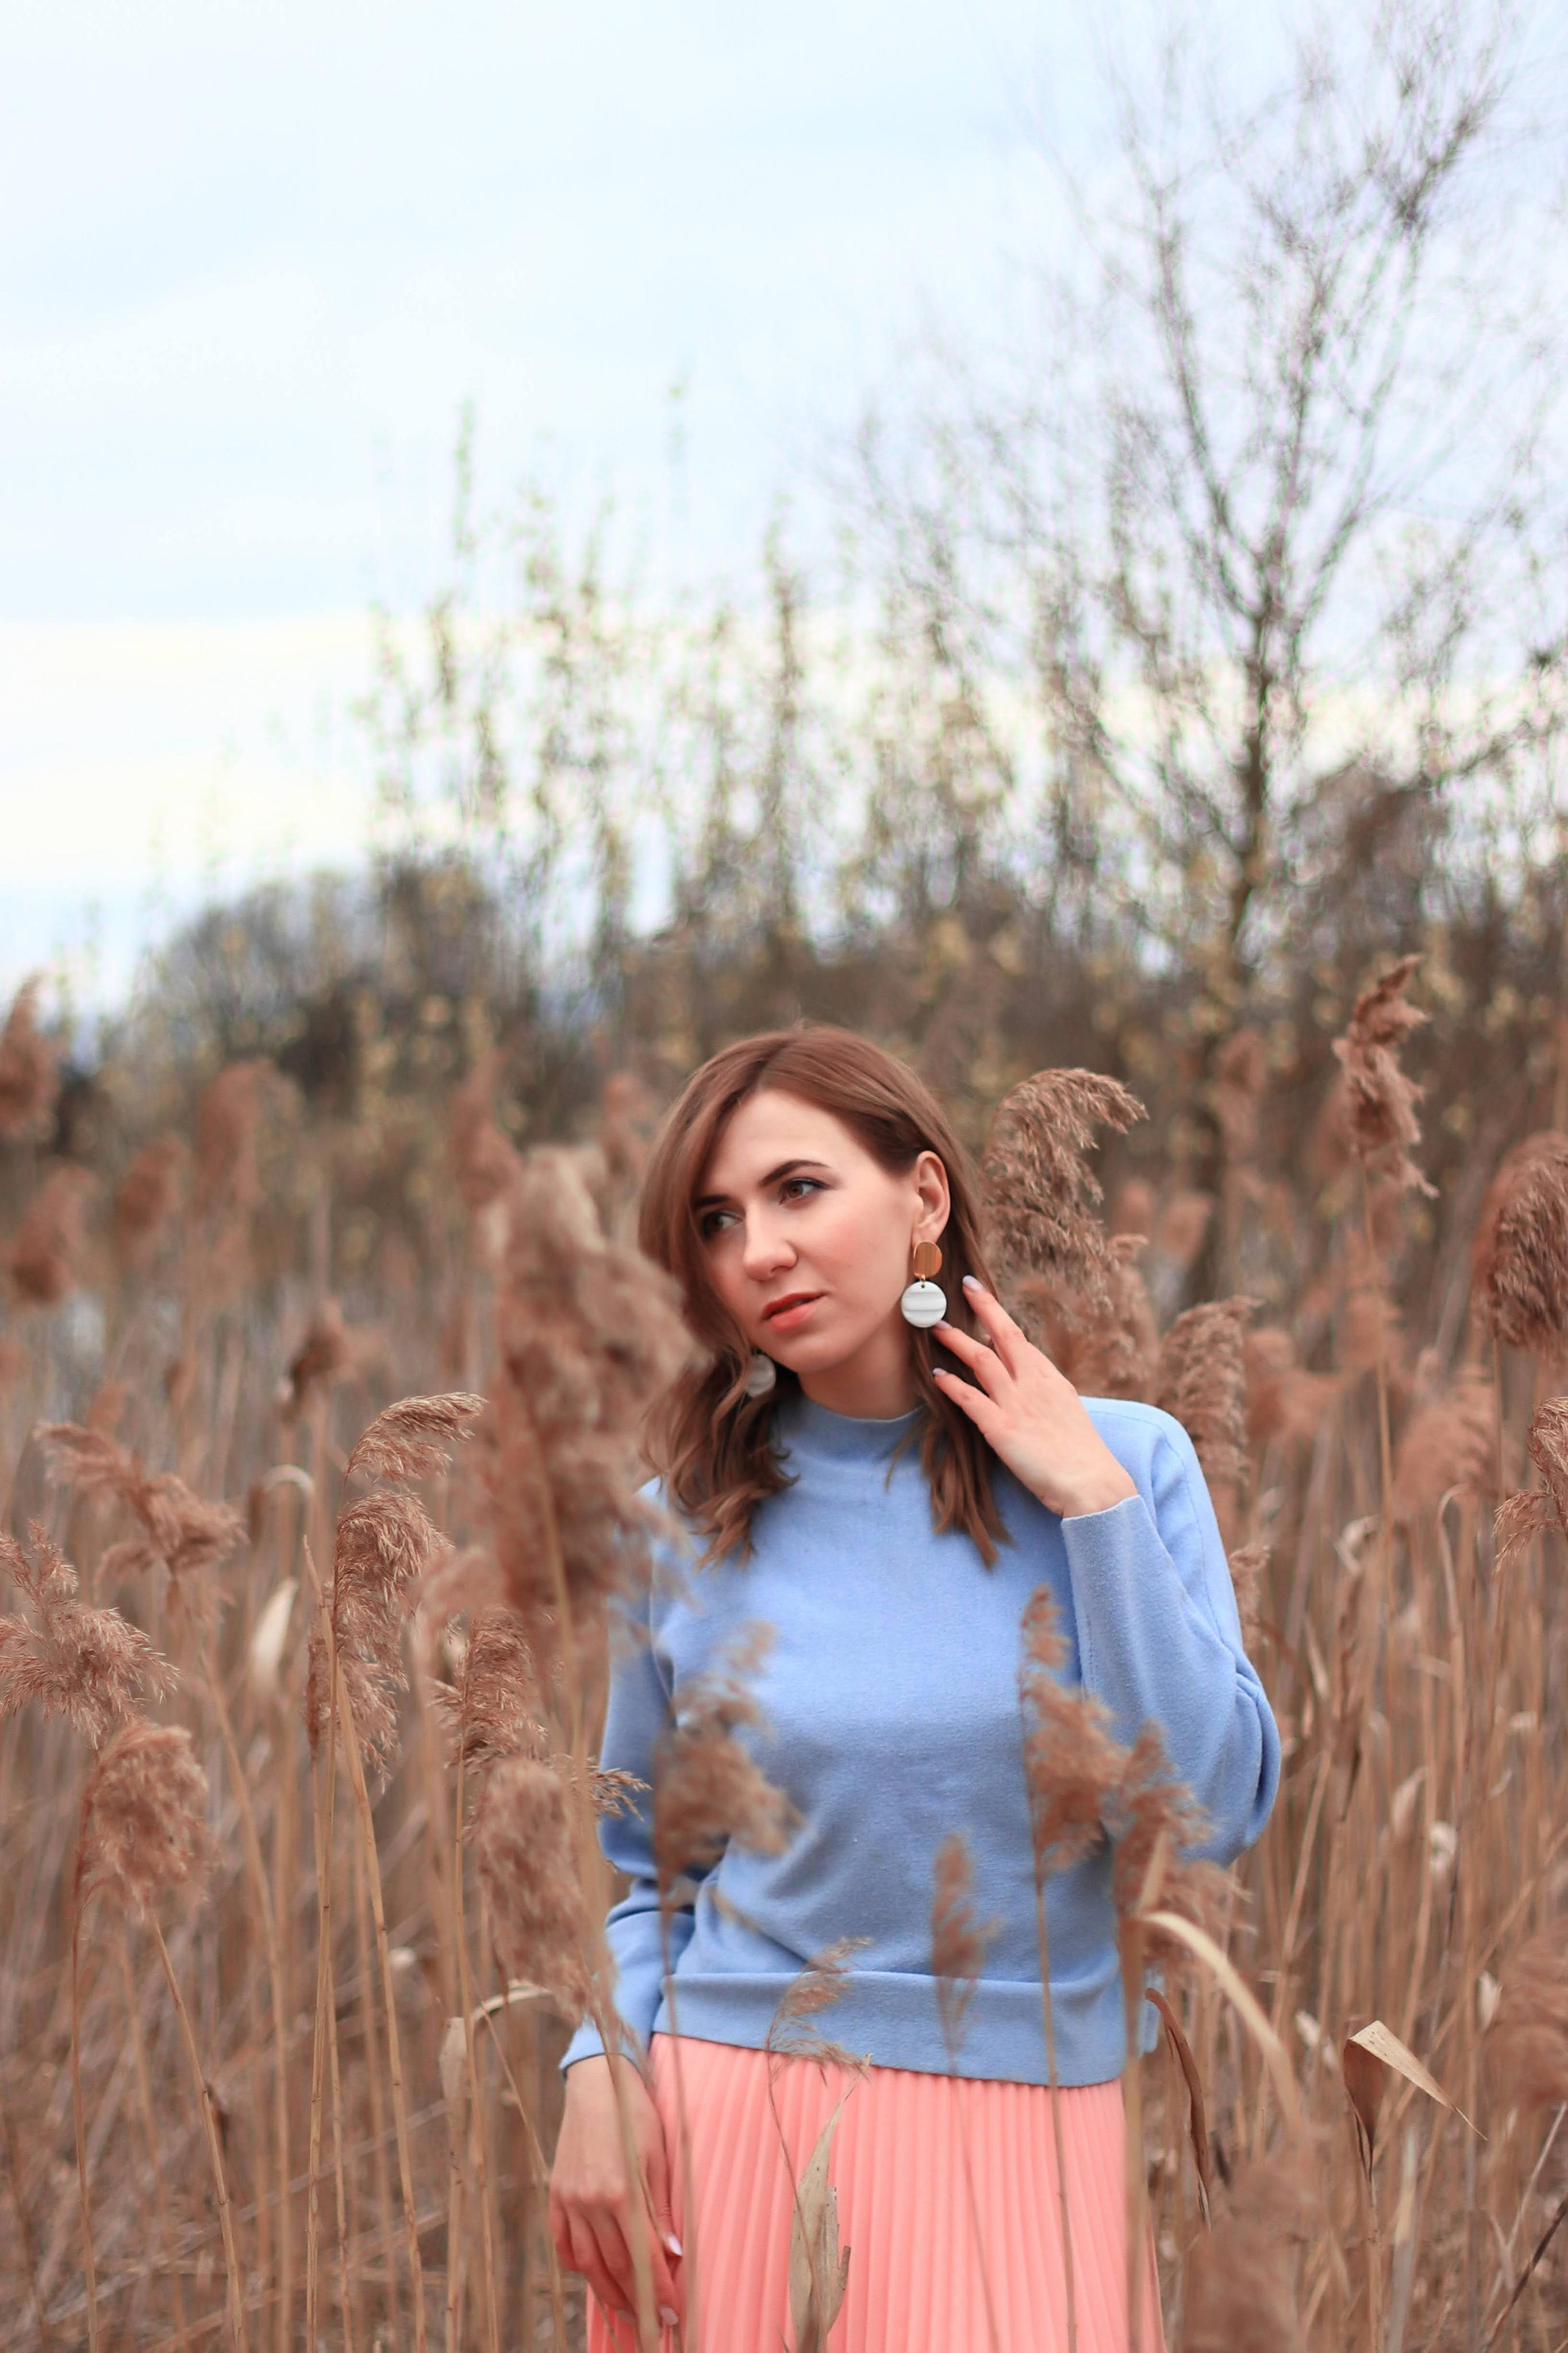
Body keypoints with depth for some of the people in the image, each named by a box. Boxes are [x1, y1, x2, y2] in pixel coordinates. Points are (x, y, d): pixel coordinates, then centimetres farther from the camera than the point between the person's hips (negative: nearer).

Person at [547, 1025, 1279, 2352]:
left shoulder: (1126, 1460, -2)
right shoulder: (686, 1523, 1)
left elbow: (1215, 1815, -10)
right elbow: (639, 1865, 10)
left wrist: (1094, 1501, -12)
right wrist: (601, 2065, -8)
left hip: (1020, 2135, -1)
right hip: (731, 2122, 1)